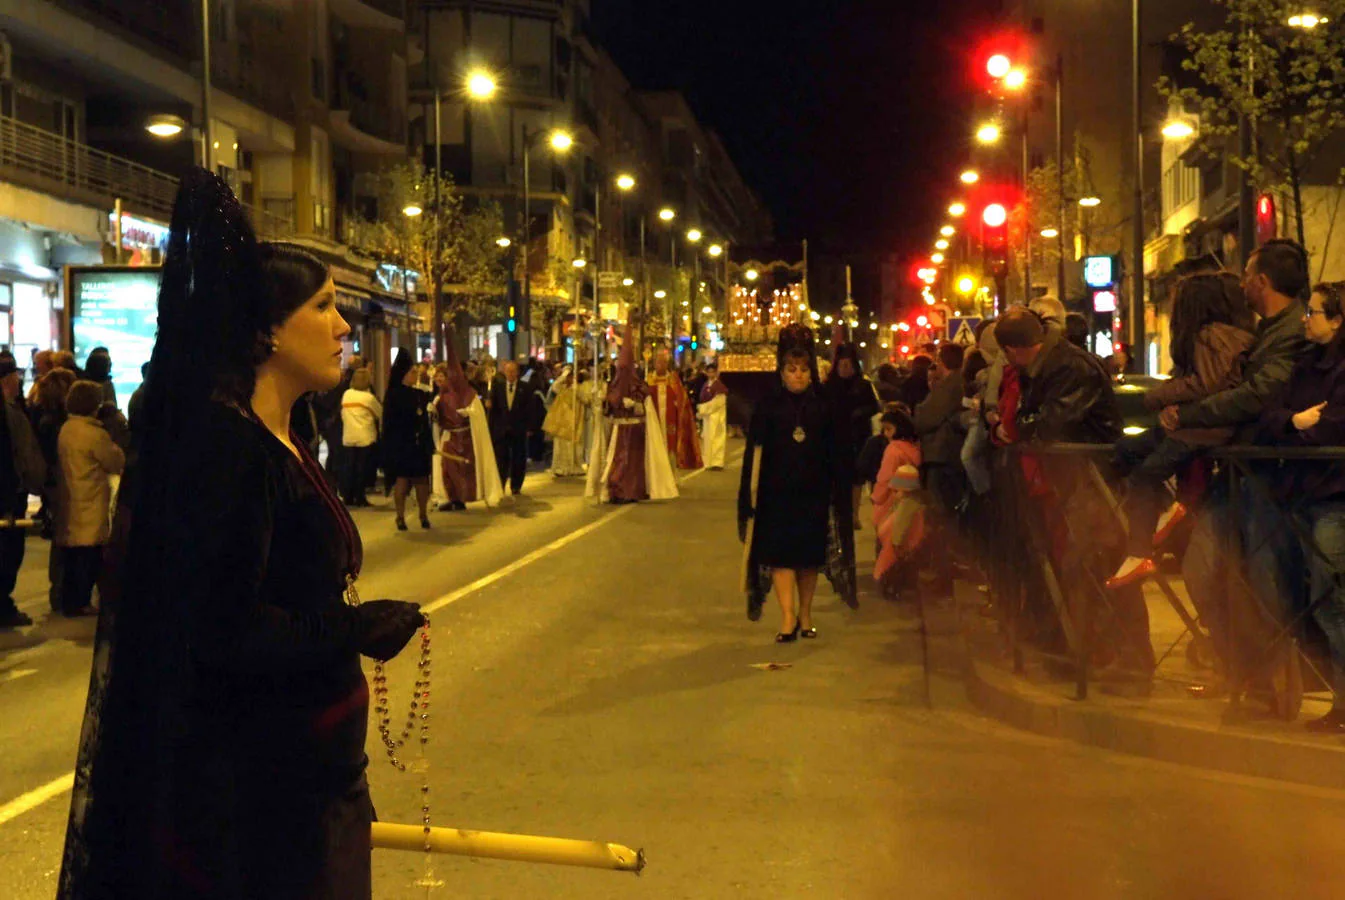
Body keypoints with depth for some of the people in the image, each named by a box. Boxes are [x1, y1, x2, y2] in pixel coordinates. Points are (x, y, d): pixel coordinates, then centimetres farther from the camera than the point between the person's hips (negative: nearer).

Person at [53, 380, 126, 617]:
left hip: (69, 504, 8)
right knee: (89, 556, -1)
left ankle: (69, 602, 18)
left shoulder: (66, 429, 10)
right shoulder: (95, 433, -16)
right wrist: (112, 441, 6)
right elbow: (117, 462, -9)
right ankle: (81, 602, 1)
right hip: (90, 508, -8)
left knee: (71, 557, 13)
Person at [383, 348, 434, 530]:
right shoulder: (393, 395, -4)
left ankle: (424, 515, 13)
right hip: (400, 444, -4)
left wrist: (429, 445, 10)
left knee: (421, 480, 3)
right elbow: (389, 423, -7)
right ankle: (400, 517, 7)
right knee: (402, 480, 0)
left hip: (419, 444, 4)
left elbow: (425, 421, 11)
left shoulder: (419, 395, 9)